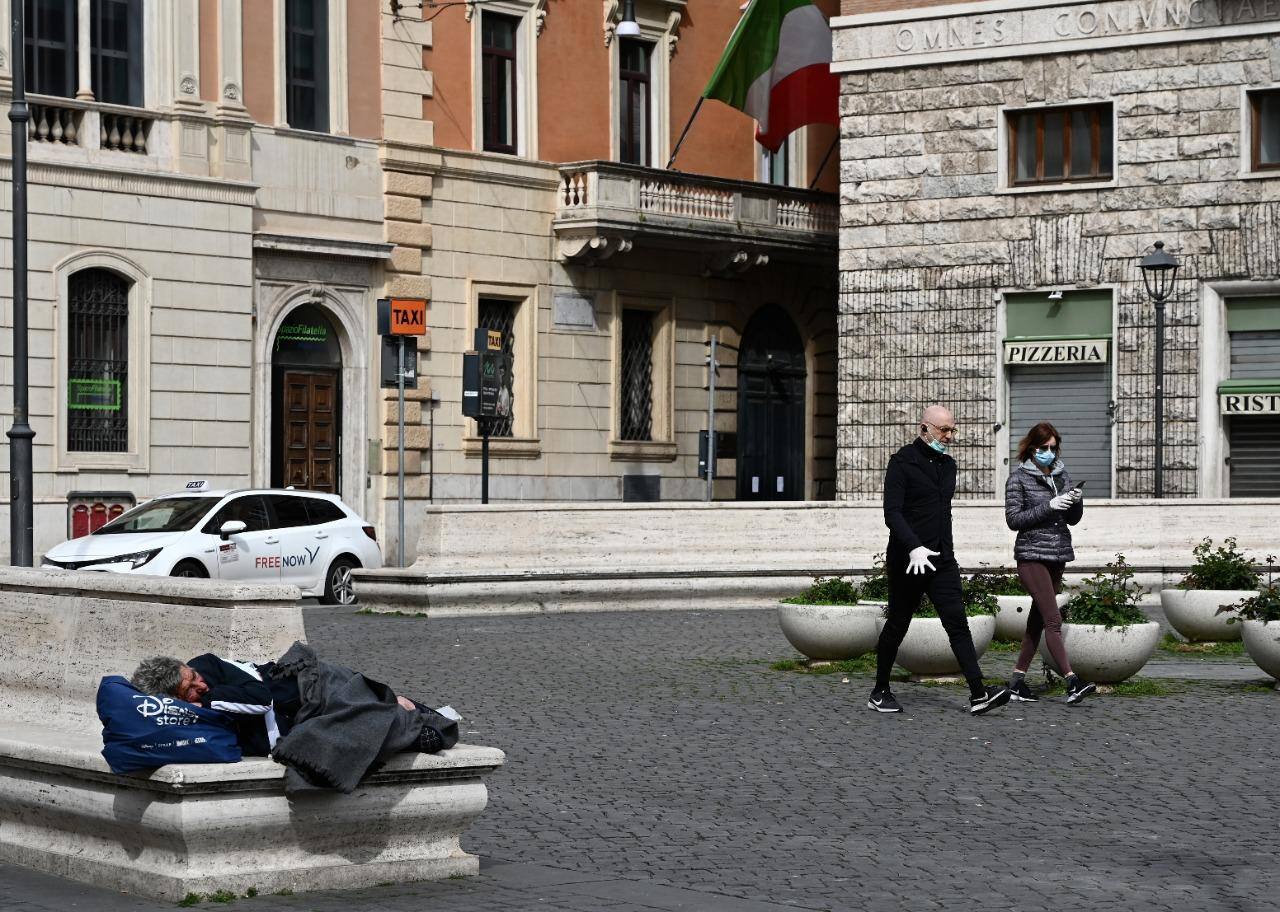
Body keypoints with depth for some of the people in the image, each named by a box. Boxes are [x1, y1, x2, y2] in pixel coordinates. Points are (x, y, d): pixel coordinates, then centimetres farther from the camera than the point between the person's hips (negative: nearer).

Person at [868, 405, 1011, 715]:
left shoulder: (948, 465, 15)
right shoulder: (902, 462, -7)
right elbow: (892, 513, -17)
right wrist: (914, 547, -29)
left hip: (941, 561, 6)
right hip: (908, 561, -6)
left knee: (957, 622, -6)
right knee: (897, 625, 4)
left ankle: (978, 695, -13)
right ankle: (880, 692, 18)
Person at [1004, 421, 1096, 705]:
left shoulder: (1061, 474, 13)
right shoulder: (1019, 478, -3)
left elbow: (1072, 520, 16)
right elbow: (1013, 519, -9)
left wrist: (1076, 501, -5)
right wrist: (1048, 506, -18)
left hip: (1058, 555, 6)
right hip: (1032, 556, -6)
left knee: (1038, 620, 8)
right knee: (1053, 619, -14)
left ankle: (1017, 681, 14)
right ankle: (1072, 682, -22)